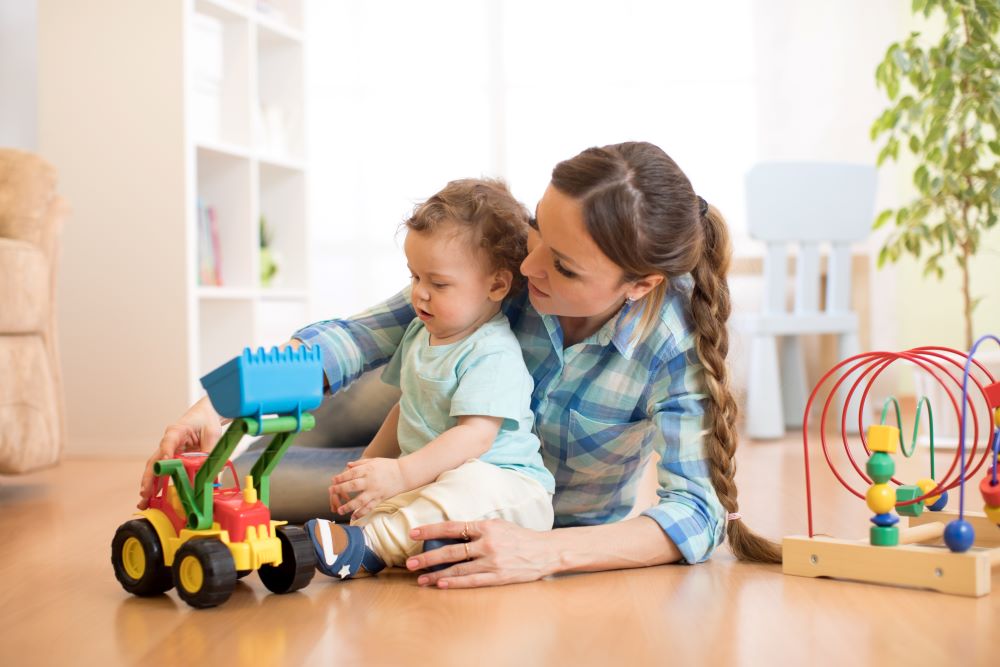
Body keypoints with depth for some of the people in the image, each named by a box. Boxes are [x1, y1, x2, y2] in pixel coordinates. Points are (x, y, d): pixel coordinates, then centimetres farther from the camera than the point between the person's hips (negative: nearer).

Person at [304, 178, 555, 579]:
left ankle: (366, 545, -45)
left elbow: (476, 435, -26)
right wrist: (364, 470, 22)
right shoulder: (420, 333, 14)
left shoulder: (493, 353, -15)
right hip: (429, 484, 9)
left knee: (471, 484, -39)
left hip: (502, 484, -9)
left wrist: (401, 474, -33)